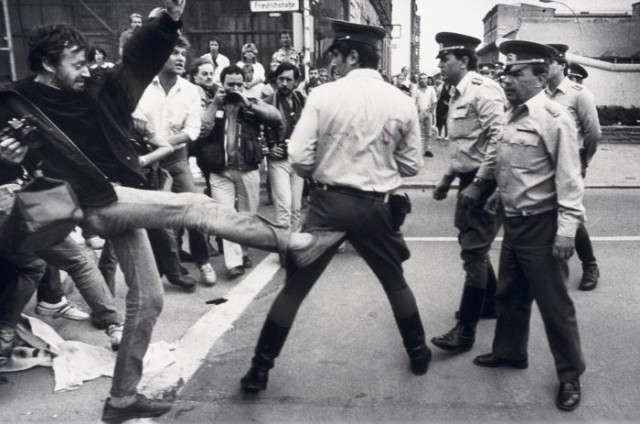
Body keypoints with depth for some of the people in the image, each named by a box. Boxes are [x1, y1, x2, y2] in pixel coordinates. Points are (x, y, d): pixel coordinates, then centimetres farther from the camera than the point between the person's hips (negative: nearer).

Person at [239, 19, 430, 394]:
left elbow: (299, 158, -11)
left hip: (329, 203, -2)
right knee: (395, 282, 25)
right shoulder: (403, 103, -2)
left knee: (294, 287, 10)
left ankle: (259, 370, 18)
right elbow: (412, 165, 4)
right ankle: (419, 354, 39)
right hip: (377, 206, 2)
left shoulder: (324, 95, -9)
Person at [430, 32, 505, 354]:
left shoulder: (483, 90, -16)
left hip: (485, 183, -10)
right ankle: (489, 303, 40)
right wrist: (448, 179, 16)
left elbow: (499, 139, -25)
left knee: (473, 252, -6)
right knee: (473, 246, 20)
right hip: (469, 181, 10)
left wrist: (478, 184, -24)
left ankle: (465, 331, 2)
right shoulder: (457, 95, 14)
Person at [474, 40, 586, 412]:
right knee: (510, 295, 21)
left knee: (554, 304, 5)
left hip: (541, 226, -8)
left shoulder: (554, 118, -17)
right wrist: (501, 194, 23)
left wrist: (567, 230, -22)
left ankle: (570, 376, 23)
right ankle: (509, 352, 40)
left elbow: (569, 179, -19)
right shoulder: (514, 114, 8)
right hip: (514, 221, 8)